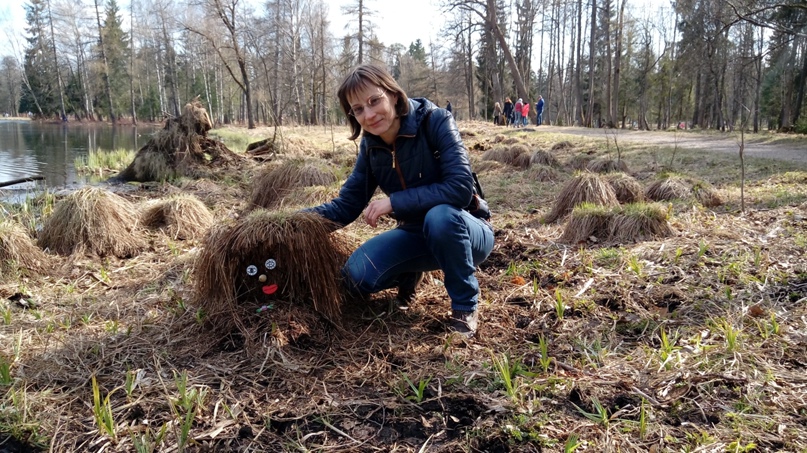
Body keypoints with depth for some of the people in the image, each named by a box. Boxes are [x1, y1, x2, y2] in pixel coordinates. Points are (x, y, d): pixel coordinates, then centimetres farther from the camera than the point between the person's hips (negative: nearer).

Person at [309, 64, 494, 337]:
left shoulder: (435, 121, -22)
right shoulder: (370, 145, -5)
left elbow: (461, 187, -32)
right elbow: (346, 206, -2)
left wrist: (394, 201, -30)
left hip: (467, 232, -4)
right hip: (417, 234, 5)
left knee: (441, 215, -39)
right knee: (358, 277, -18)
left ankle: (465, 305, -15)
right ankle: (410, 275, 15)